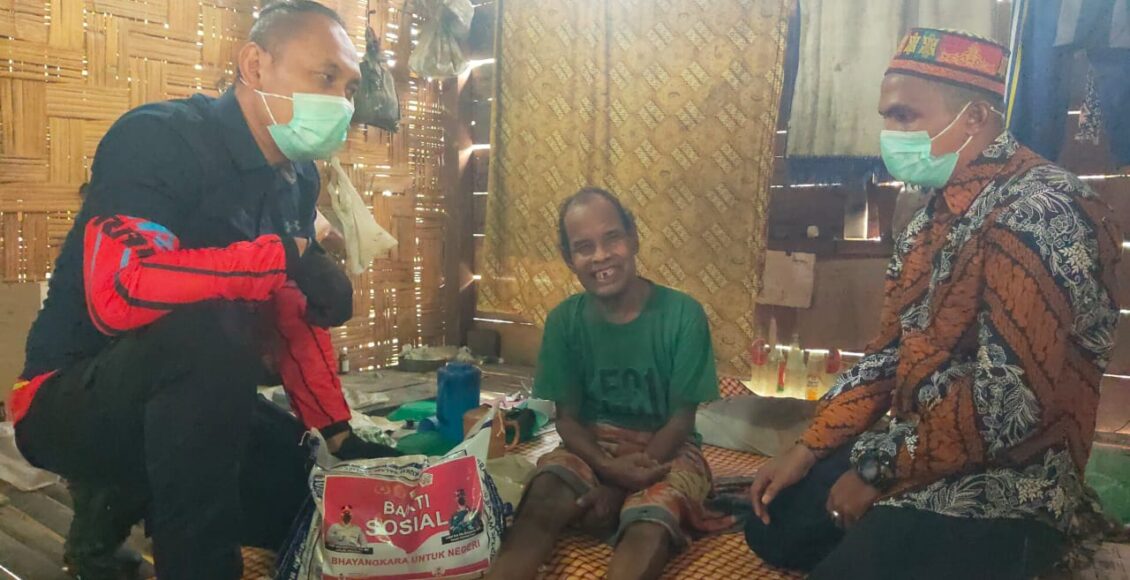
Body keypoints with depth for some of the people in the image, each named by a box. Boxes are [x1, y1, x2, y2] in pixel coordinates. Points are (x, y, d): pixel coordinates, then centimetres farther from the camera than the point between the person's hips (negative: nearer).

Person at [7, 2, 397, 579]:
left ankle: (129, 499, 17)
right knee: (213, 327, -36)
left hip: (183, 403, 7)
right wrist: (284, 256, -32)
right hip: (71, 398, -7)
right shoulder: (158, 138, -20)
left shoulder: (297, 179, 2)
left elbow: (296, 316, 7)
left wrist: (339, 434, 3)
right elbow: (118, 291, -35)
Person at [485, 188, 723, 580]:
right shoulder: (564, 320, -4)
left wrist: (619, 487, -19)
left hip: (665, 449, -1)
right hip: (592, 446, 2)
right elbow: (567, 418, -2)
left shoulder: (682, 314, -12)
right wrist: (610, 469, -23)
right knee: (539, 505, -30)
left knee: (649, 531, -35)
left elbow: (681, 419, -9)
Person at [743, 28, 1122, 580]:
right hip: (918, 453, 9)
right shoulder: (939, 210, 8)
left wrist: (879, 472, -16)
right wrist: (807, 449, 5)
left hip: (1003, 491, -9)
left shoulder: (1039, 211, -22)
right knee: (771, 524, 15)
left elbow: (1009, 401, -29)